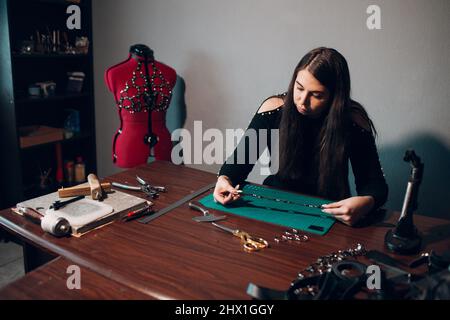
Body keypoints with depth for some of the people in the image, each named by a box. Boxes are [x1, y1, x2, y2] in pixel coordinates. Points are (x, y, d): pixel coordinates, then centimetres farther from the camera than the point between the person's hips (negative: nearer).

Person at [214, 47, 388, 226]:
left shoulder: (353, 121, -14)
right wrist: (225, 179, -25)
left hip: (328, 213, -1)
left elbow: (375, 183, -9)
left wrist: (365, 203, -33)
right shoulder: (274, 108, -11)